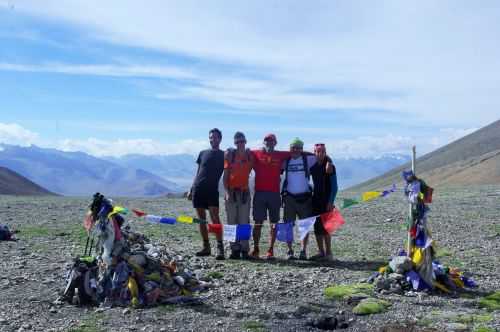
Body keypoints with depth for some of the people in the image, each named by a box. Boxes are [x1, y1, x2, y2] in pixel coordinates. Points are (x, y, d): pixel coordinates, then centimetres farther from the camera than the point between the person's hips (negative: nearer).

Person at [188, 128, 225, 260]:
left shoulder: (224, 155, 7)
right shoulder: (203, 153, 17)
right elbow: (198, 173, 19)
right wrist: (191, 189, 14)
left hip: (212, 189, -4)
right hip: (198, 189, 4)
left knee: (214, 217, -15)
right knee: (201, 219, 5)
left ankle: (220, 247, -16)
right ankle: (206, 247, 12)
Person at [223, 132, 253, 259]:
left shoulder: (250, 155, 6)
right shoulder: (230, 154, 1)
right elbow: (225, 175, -1)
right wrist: (227, 191, -9)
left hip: (244, 192, 1)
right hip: (231, 191, -1)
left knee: (244, 222, 2)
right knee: (232, 222, 3)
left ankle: (244, 250, 7)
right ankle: (235, 249, 9)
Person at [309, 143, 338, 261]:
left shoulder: (330, 166, -6)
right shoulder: (312, 166, 7)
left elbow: (334, 186, -8)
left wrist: (331, 202, -15)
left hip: (326, 201, -5)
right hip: (316, 200, 5)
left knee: (325, 227, -8)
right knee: (317, 227, 7)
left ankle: (328, 253, -1)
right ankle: (321, 252, 15)